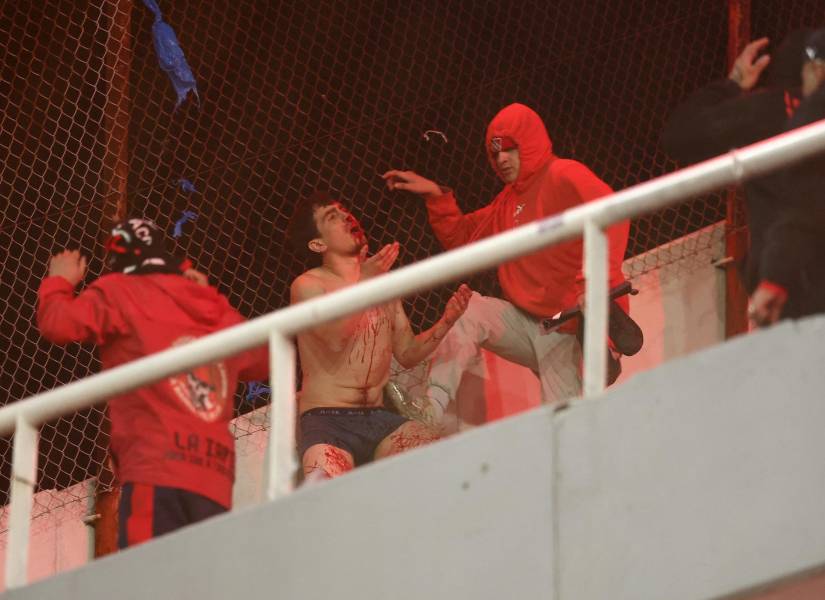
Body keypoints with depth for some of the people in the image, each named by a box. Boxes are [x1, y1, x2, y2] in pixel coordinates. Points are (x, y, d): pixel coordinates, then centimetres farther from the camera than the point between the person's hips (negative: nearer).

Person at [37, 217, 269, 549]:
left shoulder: (119, 291, 8)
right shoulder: (216, 309, 23)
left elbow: (58, 323, -3)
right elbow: (261, 359, 36)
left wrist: (59, 282, 19)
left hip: (157, 471, -6)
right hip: (215, 479, 6)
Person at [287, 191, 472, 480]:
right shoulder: (308, 285, 1)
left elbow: (407, 353, 20)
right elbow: (335, 340, -16)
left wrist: (446, 322, 3)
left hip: (379, 420, 6)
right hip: (327, 423, -5)